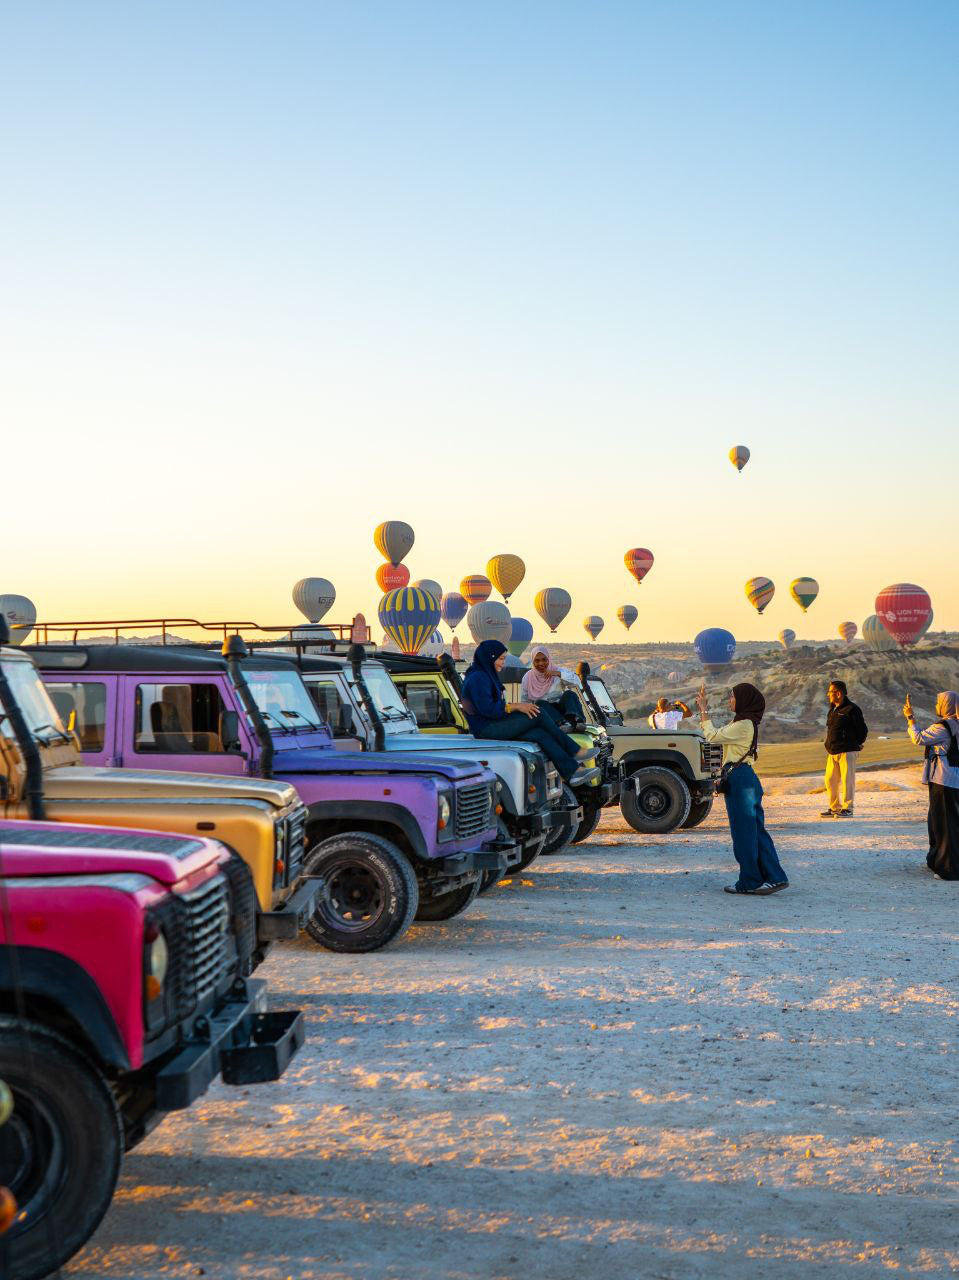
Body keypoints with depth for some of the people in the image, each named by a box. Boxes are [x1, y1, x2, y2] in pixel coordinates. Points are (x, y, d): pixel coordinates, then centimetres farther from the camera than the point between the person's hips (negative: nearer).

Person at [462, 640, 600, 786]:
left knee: (541, 734, -10)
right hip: (487, 730, -10)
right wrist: (516, 706, -18)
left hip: (494, 727, 10)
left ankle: (573, 773, -19)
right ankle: (575, 751, -7)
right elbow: (487, 709, -22)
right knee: (538, 715, -16)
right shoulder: (478, 678, -12)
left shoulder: (487, 675, 21)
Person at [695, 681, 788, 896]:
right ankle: (774, 877, 12)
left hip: (739, 779, -10)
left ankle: (749, 882, 4)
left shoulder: (743, 725, -15)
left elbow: (711, 736, -16)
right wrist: (704, 709, 21)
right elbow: (716, 734, 23)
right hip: (746, 779, 10)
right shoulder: (745, 723, 15)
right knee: (755, 831, 11)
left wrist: (704, 711, -7)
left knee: (744, 831, -3)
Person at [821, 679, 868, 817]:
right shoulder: (833, 709, 15)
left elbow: (862, 730, -7)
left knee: (847, 780, -4)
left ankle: (847, 809, 2)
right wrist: (829, 746, 15)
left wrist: (856, 744, 4)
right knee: (830, 780, 9)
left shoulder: (851, 709, -11)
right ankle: (834, 808, 17)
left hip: (847, 751, -8)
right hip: (832, 752, 8)